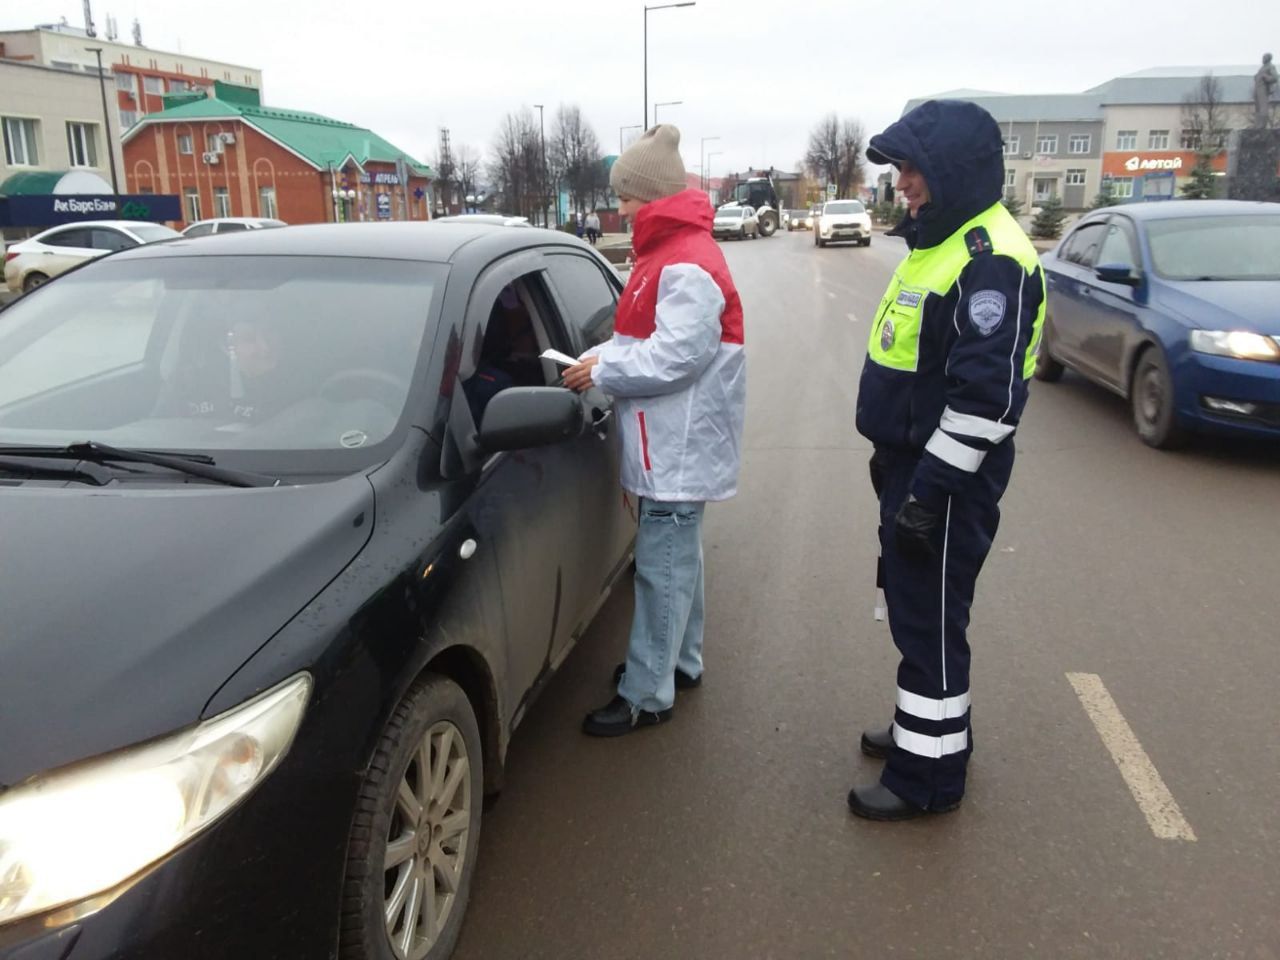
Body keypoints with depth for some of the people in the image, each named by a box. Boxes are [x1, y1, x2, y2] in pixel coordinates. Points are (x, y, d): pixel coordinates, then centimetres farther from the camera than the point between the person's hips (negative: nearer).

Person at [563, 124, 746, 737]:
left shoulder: (687, 265, -20)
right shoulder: (666, 253, 15)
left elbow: (675, 357, -26)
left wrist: (601, 371, -16)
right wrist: (603, 358, 2)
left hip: (680, 447, -11)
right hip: (668, 442, 11)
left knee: (661, 565, -4)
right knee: (675, 557, 19)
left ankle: (646, 695, 5)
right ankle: (679, 662, 34)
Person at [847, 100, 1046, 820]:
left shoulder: (990, 260, -20)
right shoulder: (938, 240, 13)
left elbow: (985, 396, -26)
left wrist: (931, 491, -23)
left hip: (948, 477, -10)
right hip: (911, 464, 10)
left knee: (930, 620, 0)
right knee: (913, 607, 20)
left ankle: (928, 775, 15)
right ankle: (927, 729, 38)